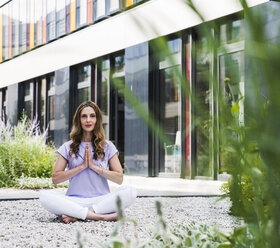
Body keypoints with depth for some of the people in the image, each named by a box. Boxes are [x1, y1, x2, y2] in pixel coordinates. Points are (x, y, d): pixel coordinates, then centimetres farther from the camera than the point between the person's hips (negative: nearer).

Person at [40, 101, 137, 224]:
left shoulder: (107, 146, 11)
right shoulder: (68, 147, 11)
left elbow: (119, 178, 3)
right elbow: (55, 178, 1)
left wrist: (94, 166, -6)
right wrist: (82, 166, -6)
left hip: (101, 200, 1)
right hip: (74, 200, 0)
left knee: (130, 192, -29)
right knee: (45, 195, -29)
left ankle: (76, 215, -30)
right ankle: (100, 216, -33)